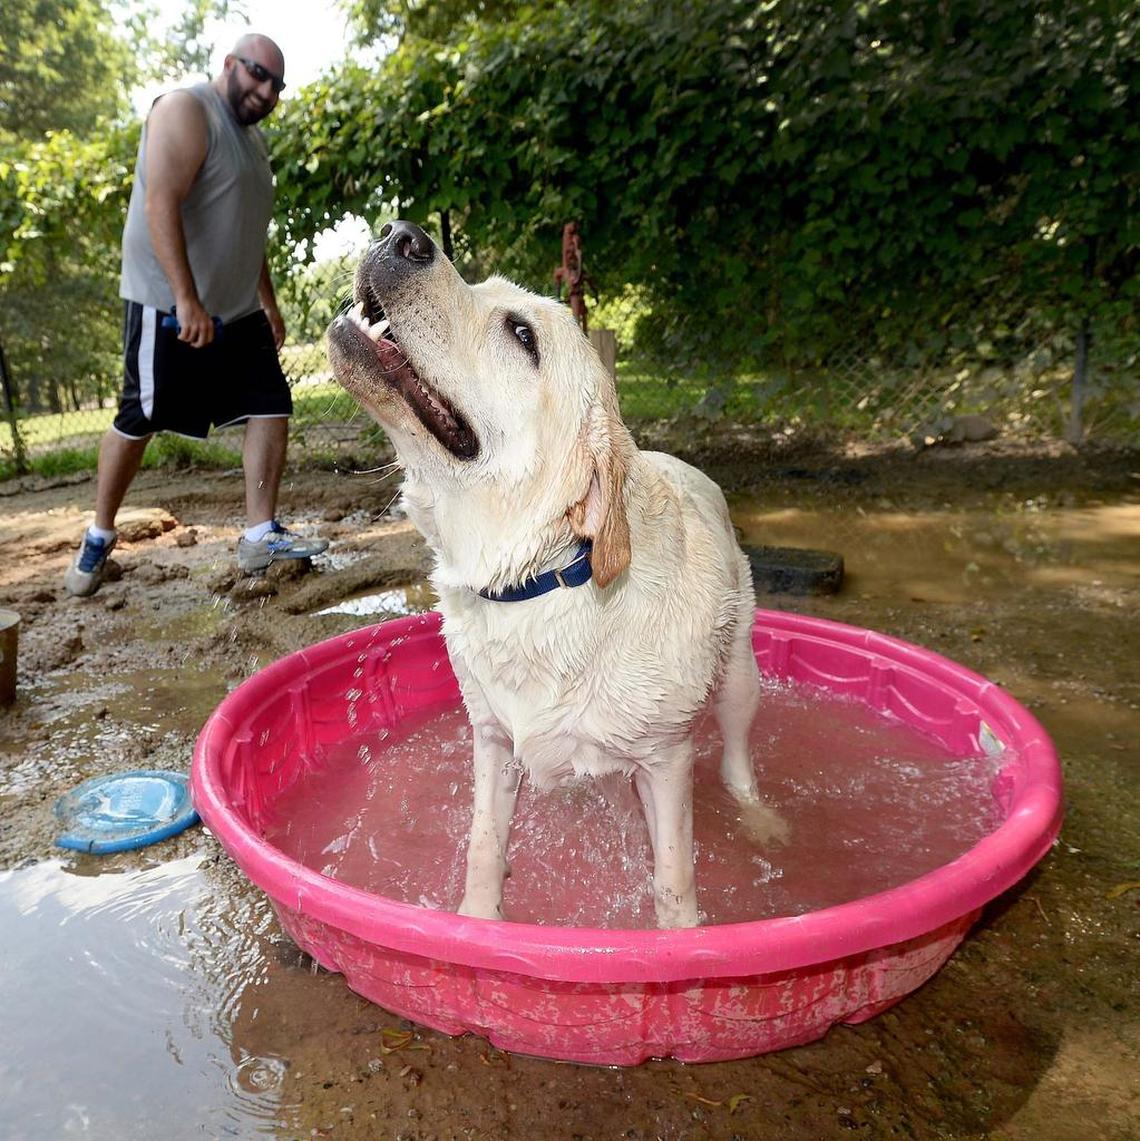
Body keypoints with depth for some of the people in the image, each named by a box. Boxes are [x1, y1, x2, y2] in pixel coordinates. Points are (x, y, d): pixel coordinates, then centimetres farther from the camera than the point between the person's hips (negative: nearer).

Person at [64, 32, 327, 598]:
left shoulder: (252, 138, 18)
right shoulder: (186, 110, -10)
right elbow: (161, 204, -22)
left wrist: (267, 299, 20)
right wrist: (187, 300, -29)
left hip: (237, 311, 8)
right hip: (169, 307, -8)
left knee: (271, 406, -3)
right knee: (137, 421, 0)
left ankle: (260, 535, -1)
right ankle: (99, 536, 16)